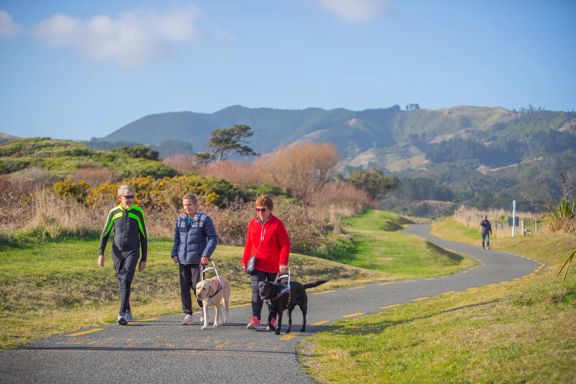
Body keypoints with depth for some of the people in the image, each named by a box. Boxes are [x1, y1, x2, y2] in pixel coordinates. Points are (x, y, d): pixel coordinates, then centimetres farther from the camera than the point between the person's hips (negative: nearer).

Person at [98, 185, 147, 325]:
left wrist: (143, 259, 4)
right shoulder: (114, 212, 4)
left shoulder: (138, 212, 1)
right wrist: (101, 253, -3)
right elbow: (105, 234, 9)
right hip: (117, 253, 3)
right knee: (121, 282, 10)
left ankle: (122, 314, -21)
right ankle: (127, 311, 26)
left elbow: (143, 237, 5)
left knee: (126, 281, -17)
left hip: (132, 252, -3)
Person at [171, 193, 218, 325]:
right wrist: (174, 253, 7)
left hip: (197, 259, -5)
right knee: (184, 287, 4)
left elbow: (213, 238, -5)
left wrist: (206, 255, -14)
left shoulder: (204, 219, -6)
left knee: (197, 286, -3)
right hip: (182, 259, 5)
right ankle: (188, 314, 12)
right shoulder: (180, 219, 9)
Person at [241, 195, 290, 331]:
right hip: (257, 265, 2)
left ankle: (272, 320, 17)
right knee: (256, 291, -10)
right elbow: (248, 244, 12)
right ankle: (255, 318, -14)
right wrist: (245, 261, 12)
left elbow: (285, 244, -8)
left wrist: (283, 263, -15)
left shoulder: (277, 224, -7)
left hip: (273, 266, -2)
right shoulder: (252, 223, 4)